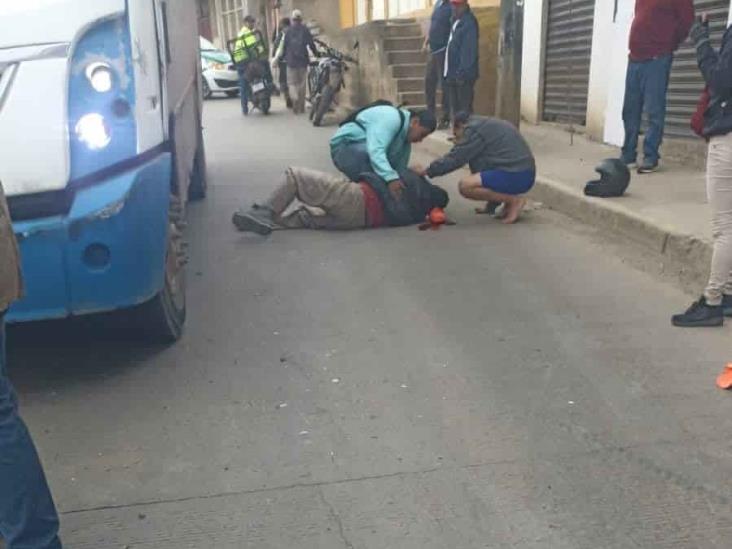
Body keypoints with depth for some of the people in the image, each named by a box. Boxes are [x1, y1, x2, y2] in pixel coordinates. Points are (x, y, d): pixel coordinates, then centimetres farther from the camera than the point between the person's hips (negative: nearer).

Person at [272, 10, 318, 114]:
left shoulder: (288, 31, 1)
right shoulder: (305, 30, 0)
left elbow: (283, 47, 2)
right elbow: (311, 44, 1)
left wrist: (278, 58, 15)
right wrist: (316, 54, 19)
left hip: (291, 60, -1)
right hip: (303, 60, 1)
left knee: (292, 82, 8)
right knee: (302, 83, 9)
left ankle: (295, 97, -20)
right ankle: (301, 107, 11)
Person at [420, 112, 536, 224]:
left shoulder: (474, 129, -6)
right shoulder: (486, 125, 24)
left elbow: (455, 159, -9)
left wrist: (426, 171, 2)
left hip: (515, 176, -10)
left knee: (465, 185, -15)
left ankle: (514, 200, -9)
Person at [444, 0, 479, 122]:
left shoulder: (469, 22, -13)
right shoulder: (456, 21, 16)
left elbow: (469, 50, -19)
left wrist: (463, 72, -23)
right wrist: (449, 72, 16)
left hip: (463, 75, -10)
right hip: (453, 73, 10)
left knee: (464, 110, -6)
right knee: (455, 108, 16)